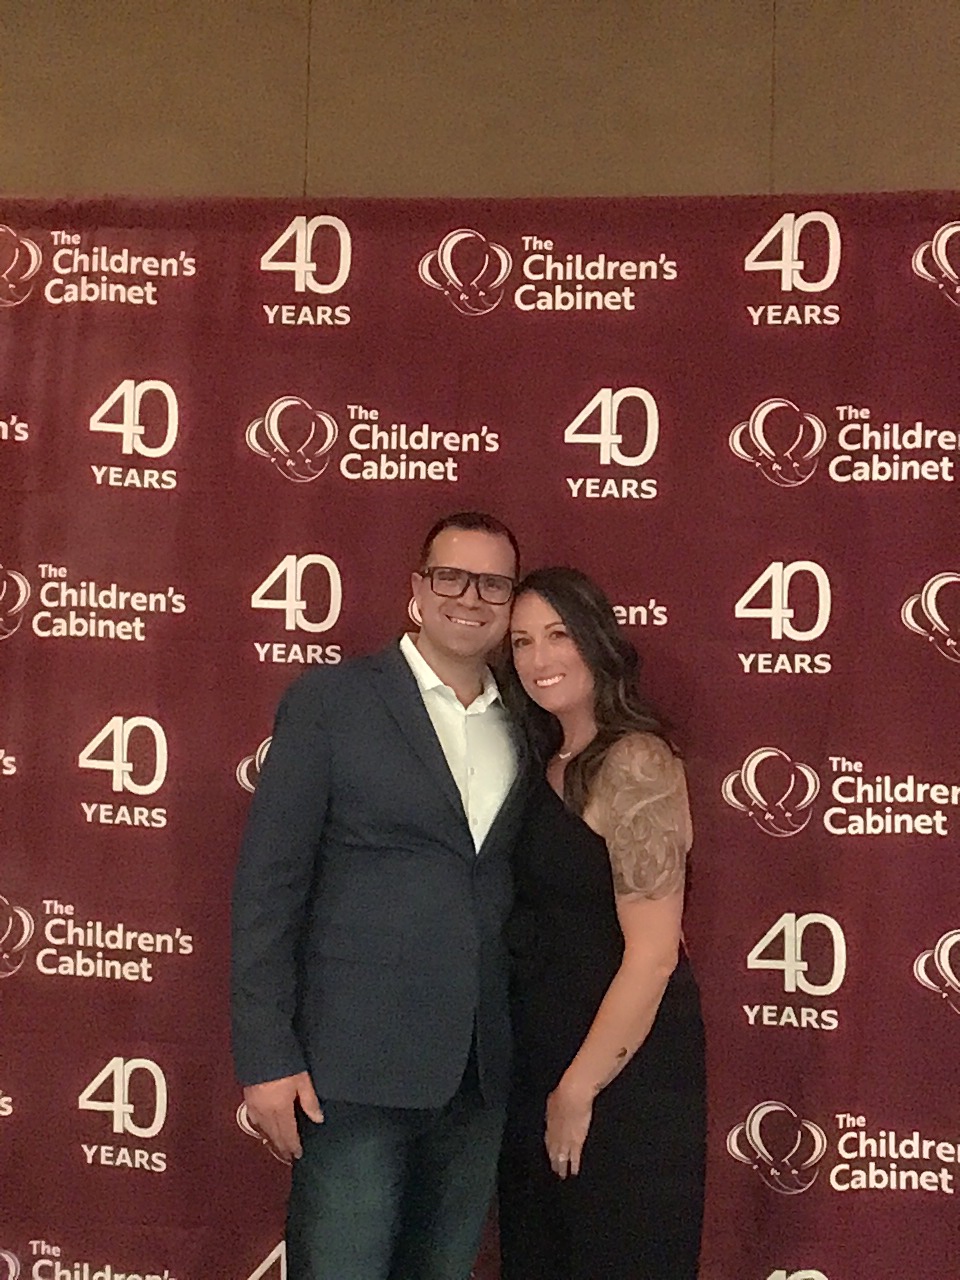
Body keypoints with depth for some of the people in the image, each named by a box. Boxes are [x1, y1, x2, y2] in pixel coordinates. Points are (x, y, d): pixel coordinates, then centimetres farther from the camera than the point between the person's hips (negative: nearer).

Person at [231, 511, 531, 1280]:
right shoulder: (331, 701, -3)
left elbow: (523, 884, 12)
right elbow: (269, 882, -7)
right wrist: (266, 1056, -12)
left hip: (481, 1070, 5)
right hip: (357, 1062, -4)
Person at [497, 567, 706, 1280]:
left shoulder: (632, 763, -17)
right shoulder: (554, 766, 9)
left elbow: (653, 953, -22)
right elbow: (546, 921, 10)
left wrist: (578, 1091, -16)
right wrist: (548, 1088, 5)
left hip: (623, 1070, -8)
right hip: (540, 1061, 8)